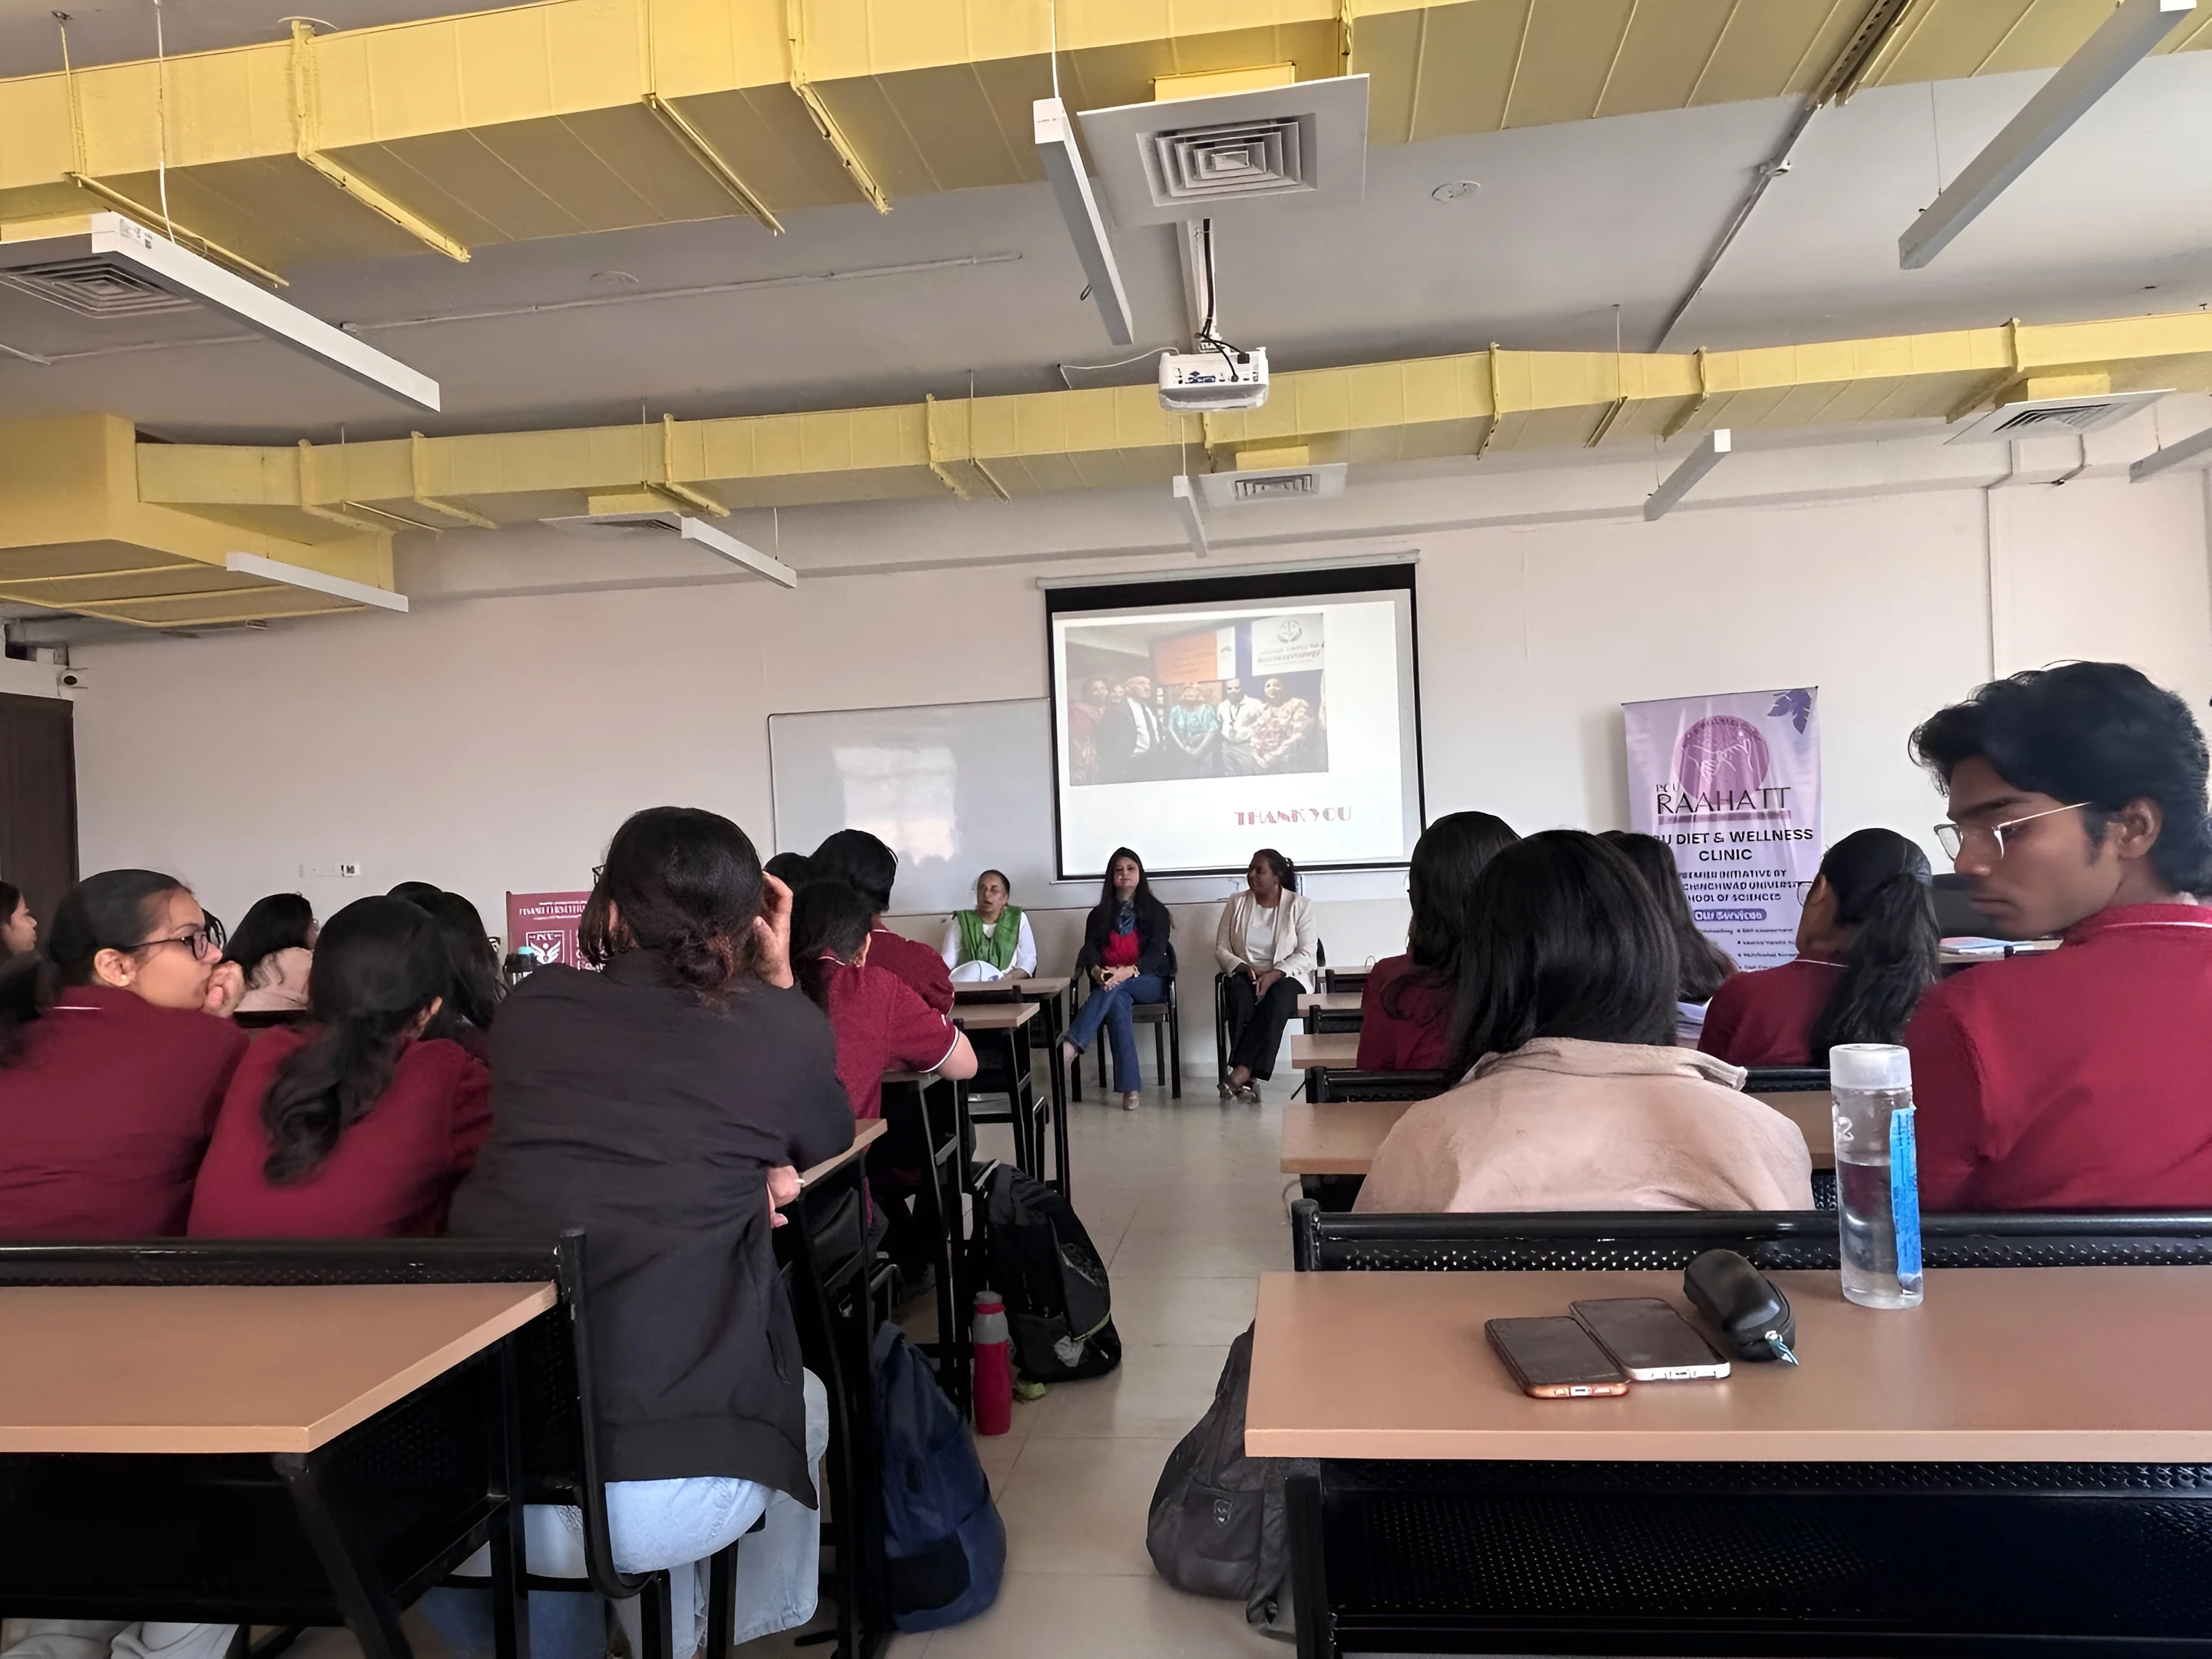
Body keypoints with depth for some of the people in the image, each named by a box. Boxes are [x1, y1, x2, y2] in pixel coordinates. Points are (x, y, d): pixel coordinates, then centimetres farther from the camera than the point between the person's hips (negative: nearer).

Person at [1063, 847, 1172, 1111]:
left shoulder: (1156, 910, 6)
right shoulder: (1099, 914, 13)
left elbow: (1156, 952, -8)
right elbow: (1090, 951, -1)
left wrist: (1129, 971, -29)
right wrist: (1096, 971, -27)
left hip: (1149, 982, -1)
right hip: (1109, 984, 1)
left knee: (1117, 987, -36)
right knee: (1117, 1003, -36)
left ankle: (1071, 1045, -52)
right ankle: (1130, 1088, -45)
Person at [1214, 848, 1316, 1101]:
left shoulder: (1300, 906, 1)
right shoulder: (1236, 904, 8)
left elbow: (1306, 955, -5)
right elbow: (1221, 950, 8)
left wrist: (1274, 974, -20)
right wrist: (1242, 967, -13)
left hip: (1286, 978, -1)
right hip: (1245, 976, 2)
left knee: (1275, 1001, -37)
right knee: (1240, 996, -35)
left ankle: (1241, 1072, -44)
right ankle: (1247, 1080, -39)